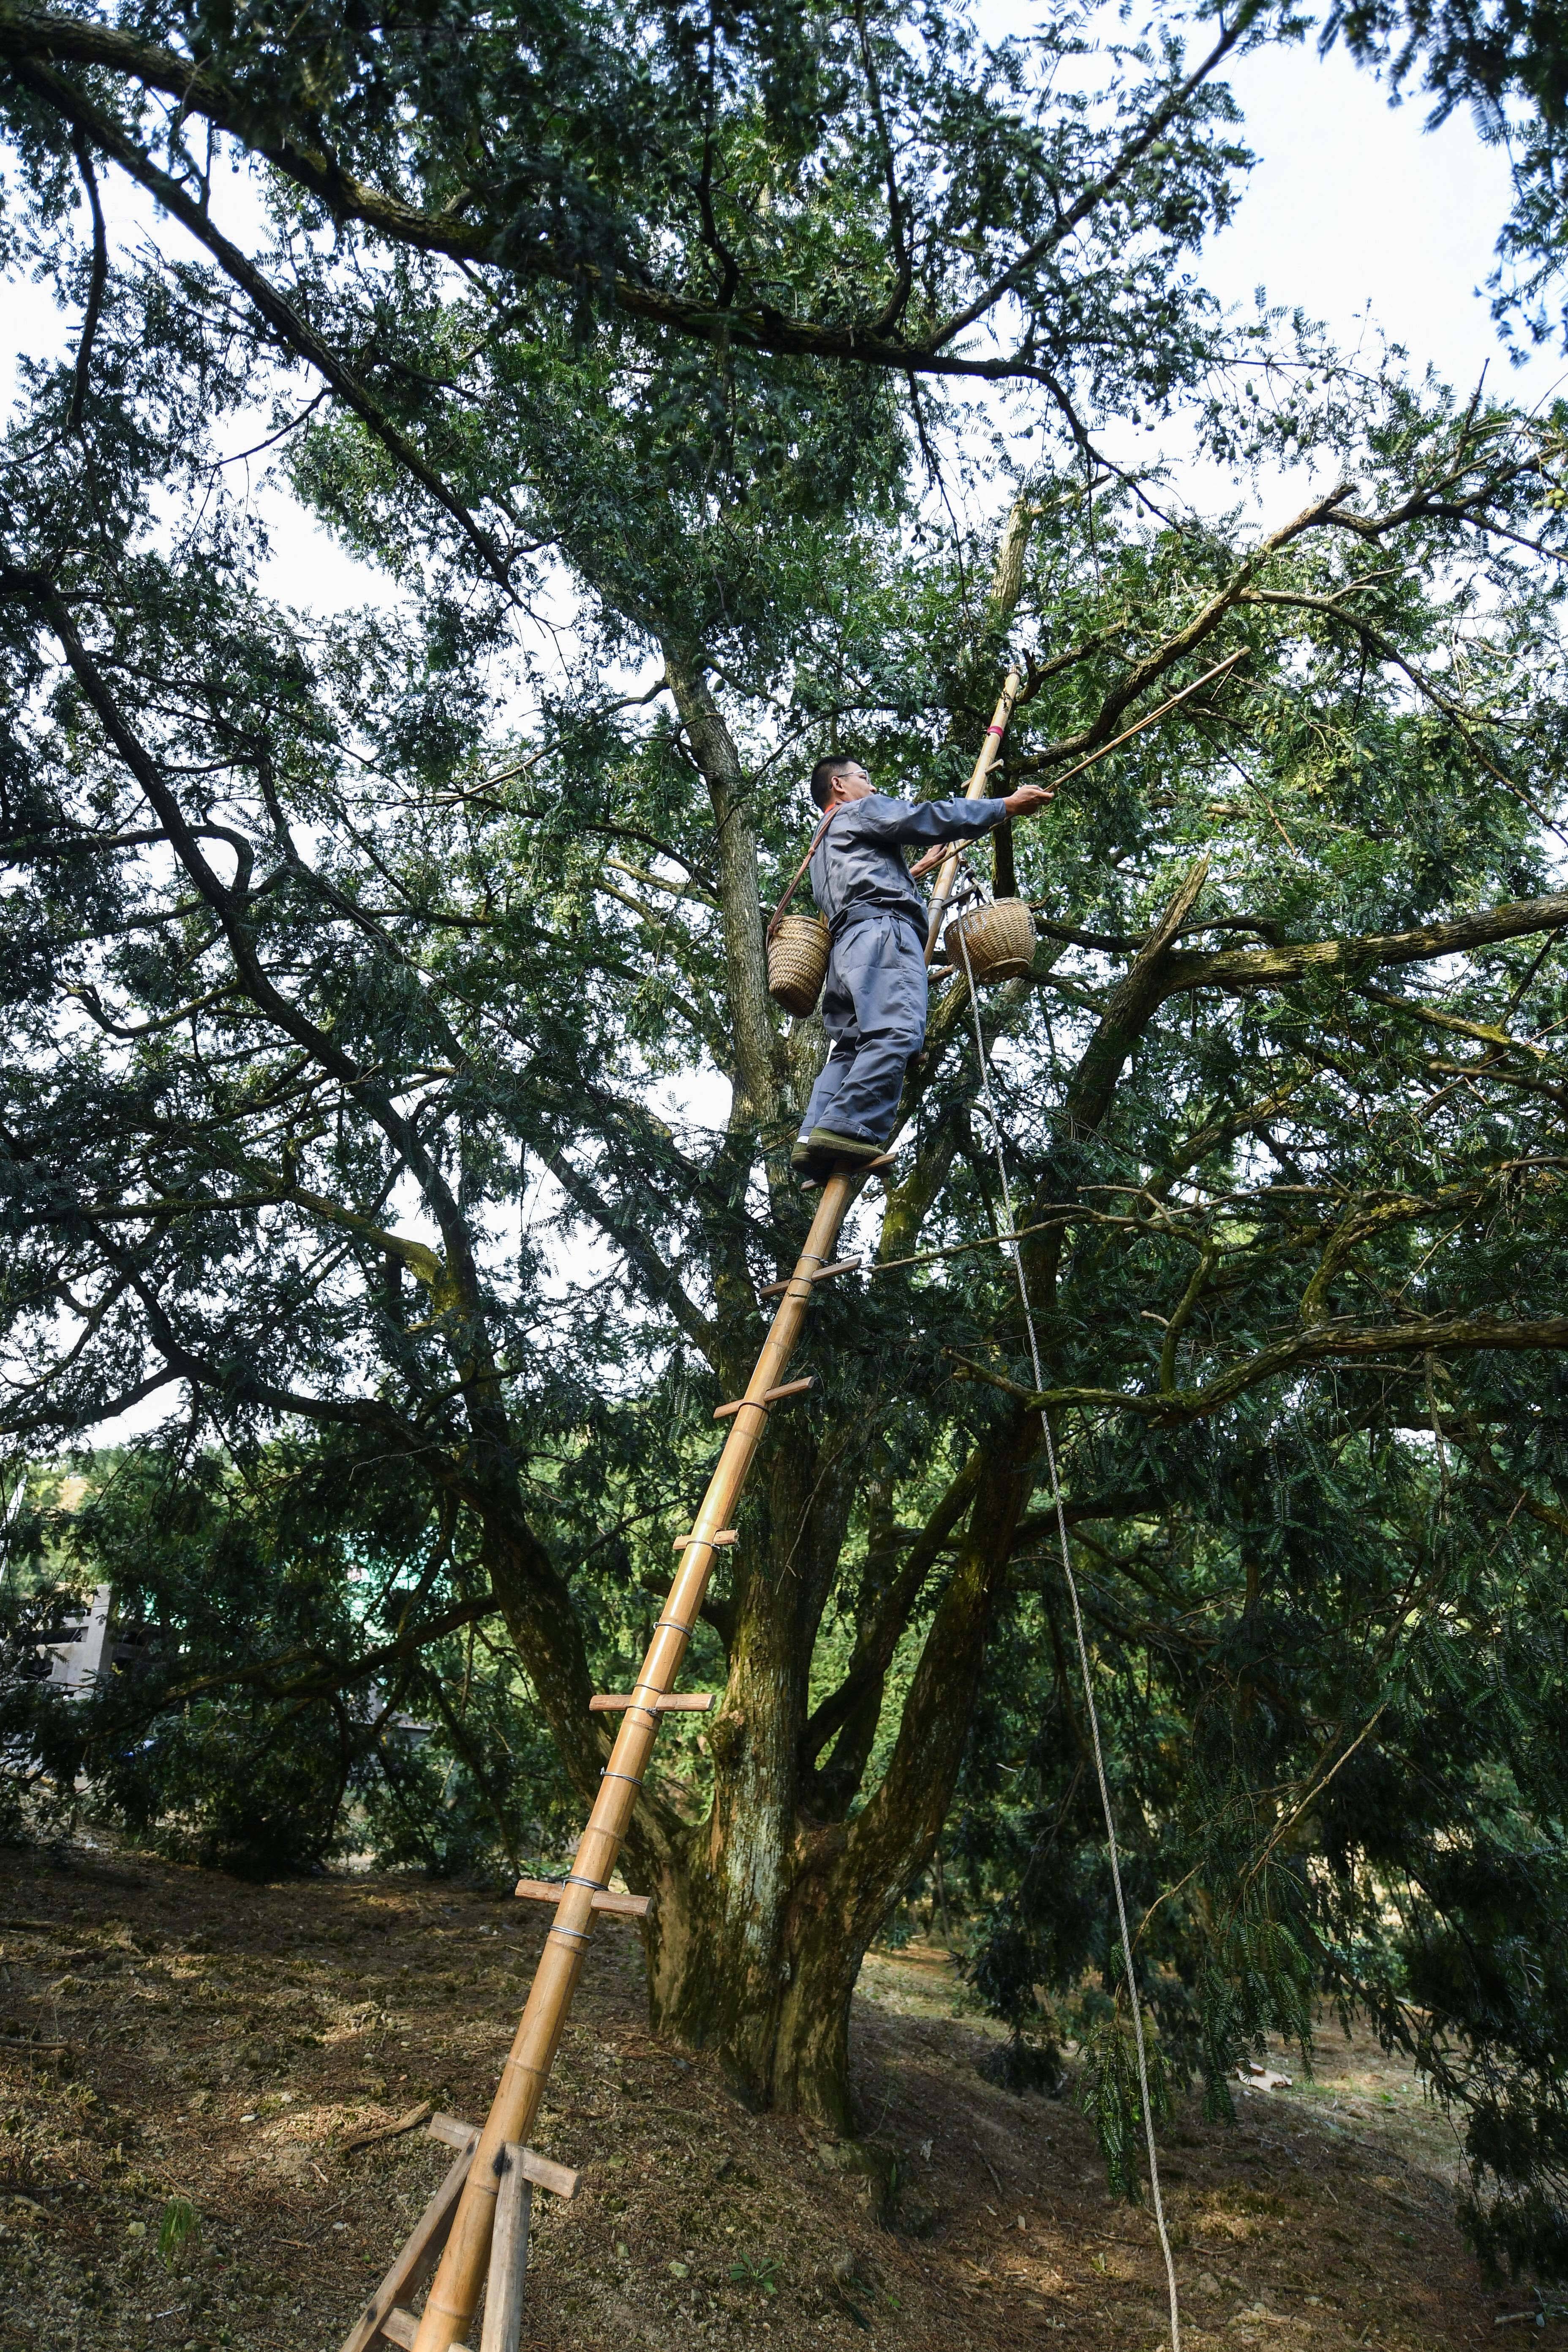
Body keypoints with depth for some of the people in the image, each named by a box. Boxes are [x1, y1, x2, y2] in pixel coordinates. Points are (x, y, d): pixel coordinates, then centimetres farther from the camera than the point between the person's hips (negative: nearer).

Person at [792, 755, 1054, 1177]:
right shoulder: (859, 811, 14)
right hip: (881, 929, -9)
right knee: (897, 1031, -26)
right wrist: (1007, 805, 8)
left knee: (850, 1045, -3)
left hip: (846, 943, 9)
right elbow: (930, 818, 4)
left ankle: (813, 1141, -20)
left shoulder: (824, 845, 41)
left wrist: (915, 870, 56)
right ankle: (848, 1128, -42)